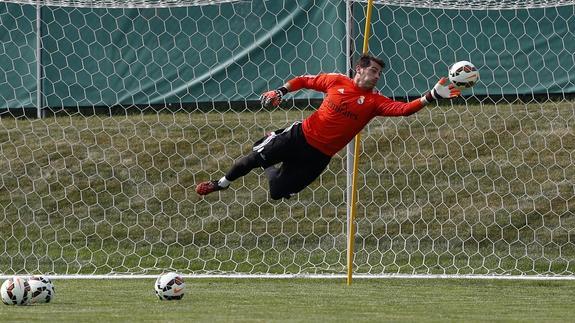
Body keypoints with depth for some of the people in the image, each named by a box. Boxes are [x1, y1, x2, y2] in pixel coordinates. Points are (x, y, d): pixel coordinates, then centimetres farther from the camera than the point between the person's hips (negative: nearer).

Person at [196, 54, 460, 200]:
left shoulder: (374, 102, -7)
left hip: (318, 156, 0)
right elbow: (304, 80, 9)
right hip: (301, 136, 0)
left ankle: (268, 167, 33)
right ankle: (222, 183, 29)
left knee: (278, 193, -3)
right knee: (253, 160, -4)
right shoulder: (337, 82, -4)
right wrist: (281, 91, -7)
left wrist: (431, 97, -34)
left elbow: (403, 109, -22)